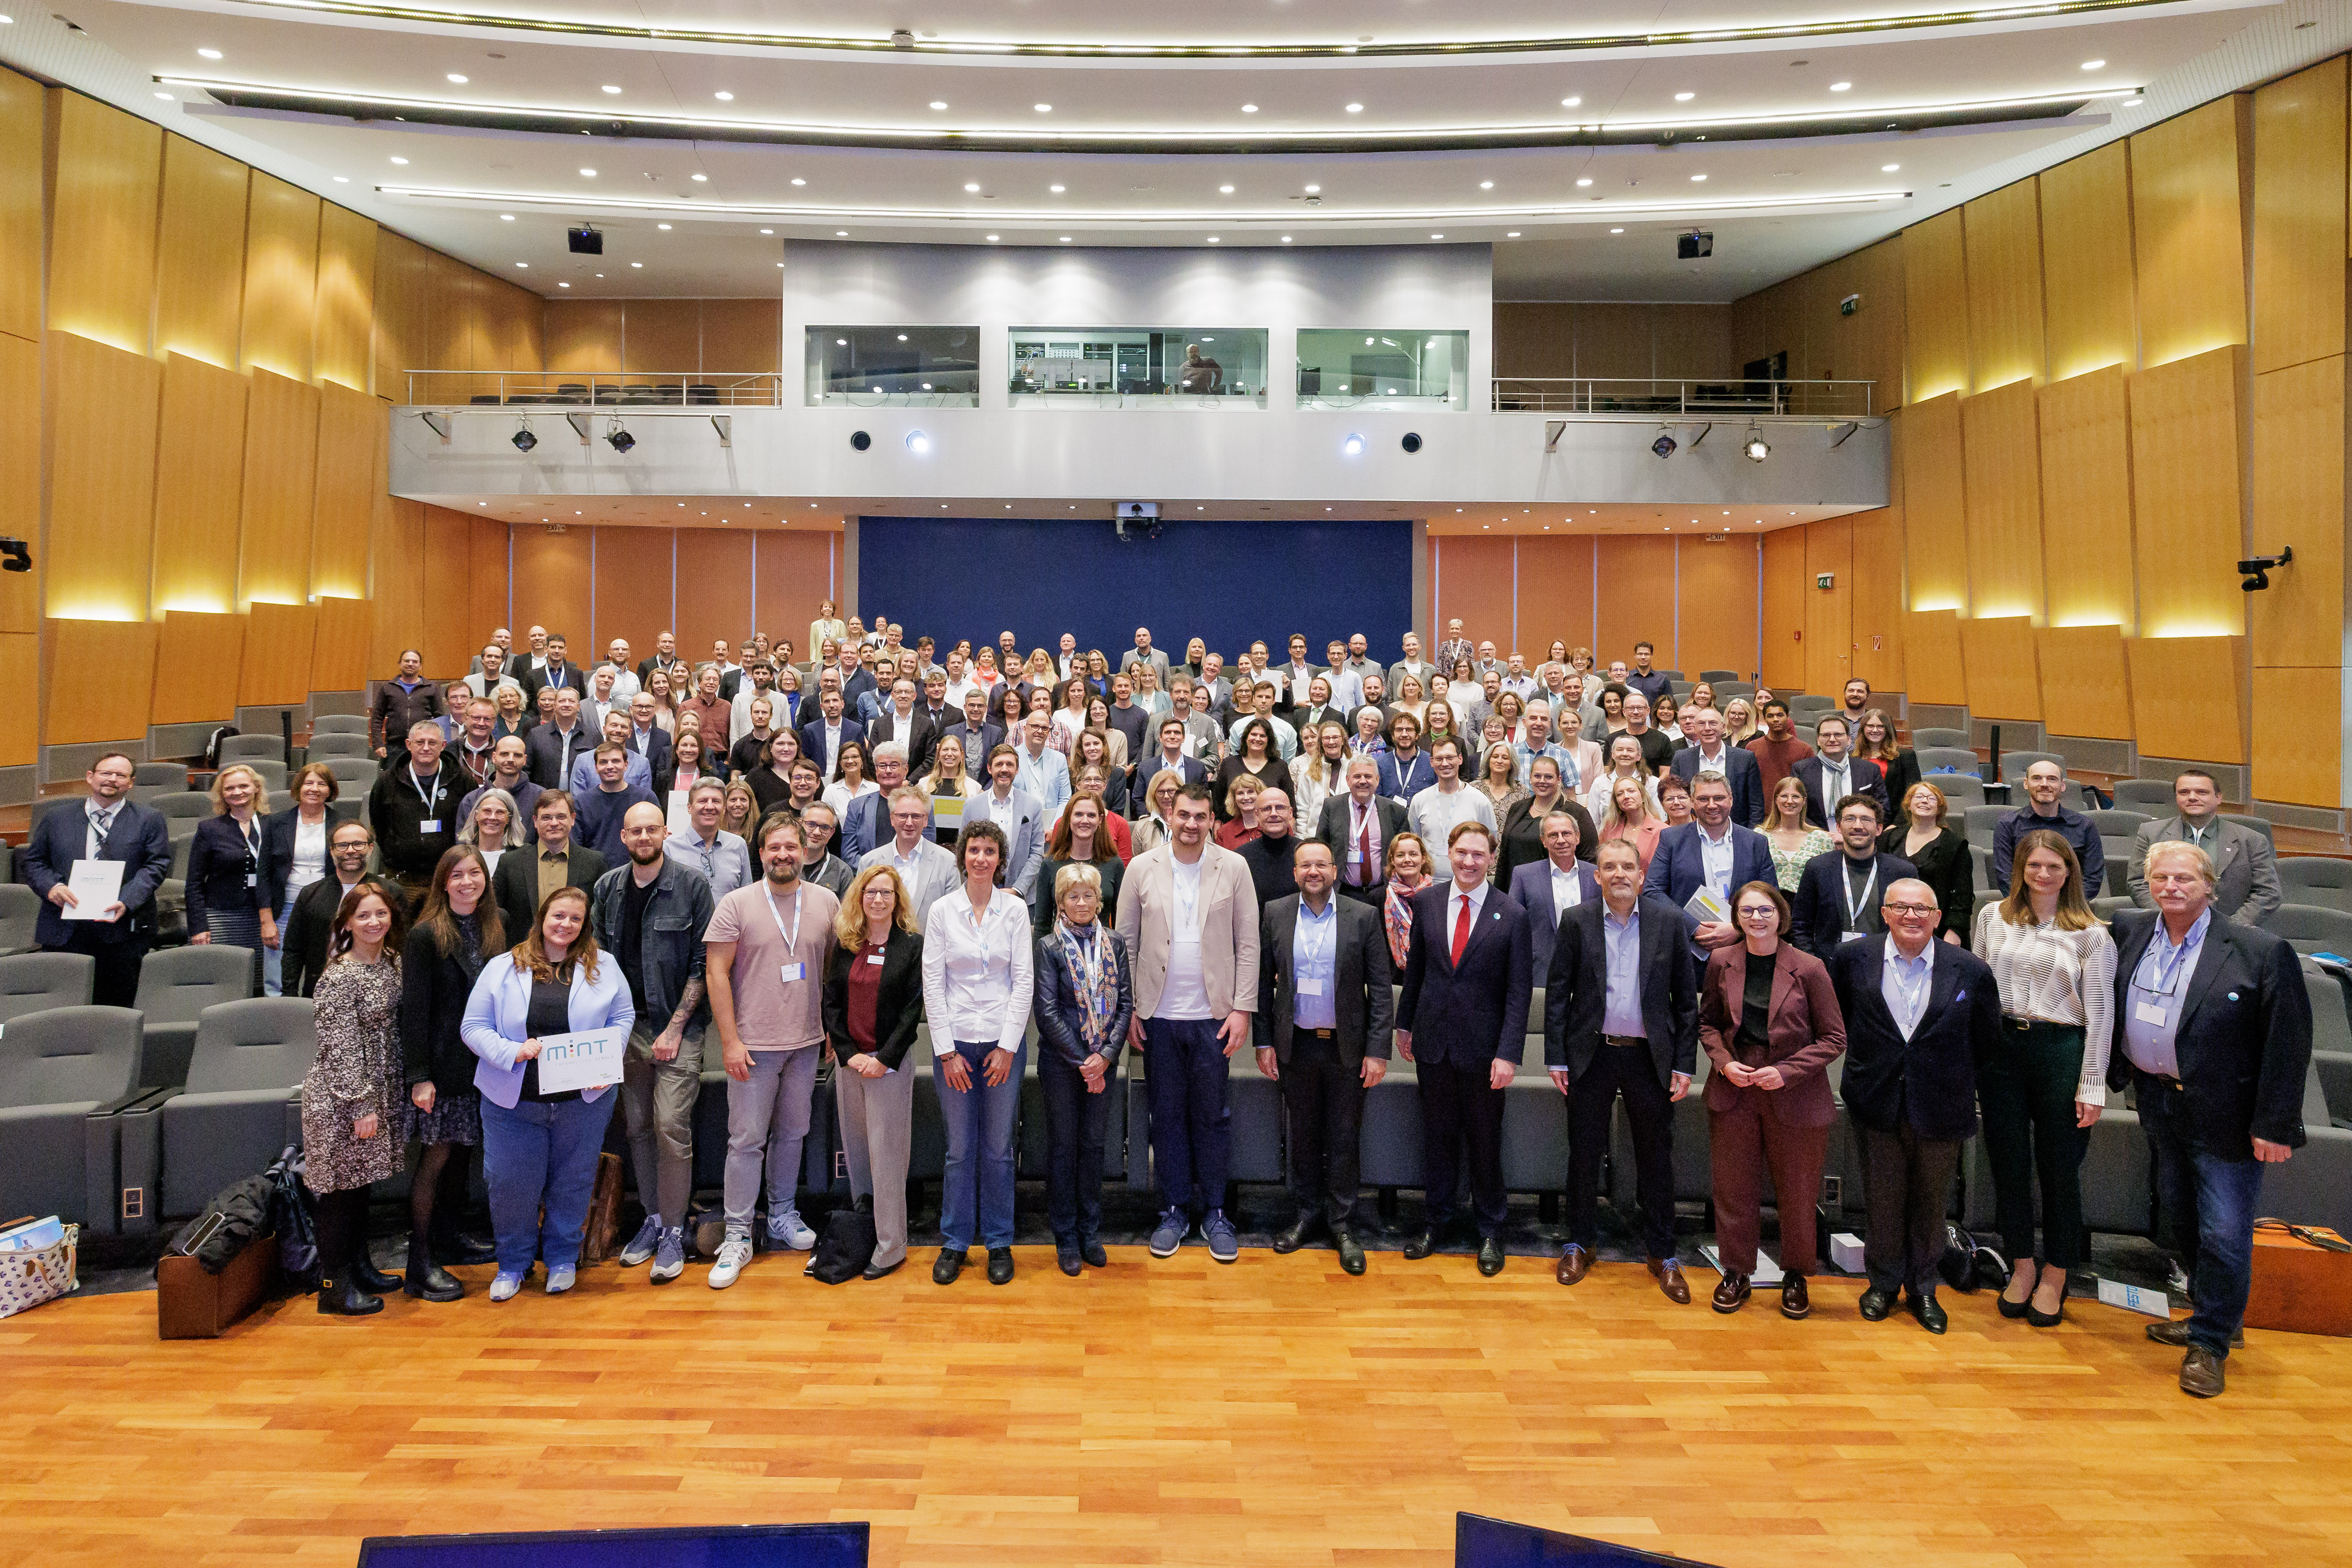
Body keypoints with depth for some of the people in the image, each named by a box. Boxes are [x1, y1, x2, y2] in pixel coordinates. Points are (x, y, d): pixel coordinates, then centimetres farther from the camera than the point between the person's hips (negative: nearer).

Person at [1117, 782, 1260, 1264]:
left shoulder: (1233, 868, 0)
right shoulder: (1141, 869, 1)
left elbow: (1248, 944, 0)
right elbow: (1126, 943, 4)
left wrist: (1243, 1008, -5)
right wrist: (1129, 1009, 0)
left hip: (1213, 1015, -1)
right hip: (1159, 1016, 1)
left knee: (1211, 1116, 7)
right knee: (1167, 1116, 9)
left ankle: (1214, 1212, 20)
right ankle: (1174, 1210, 22)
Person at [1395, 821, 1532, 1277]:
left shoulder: (1512, 915, -8)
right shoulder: (1426, 902, 2)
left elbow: (1518, 991, -8)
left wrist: (1508, 1054, -14)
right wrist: (1405, 1023, 13)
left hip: (1482, 1046, -2)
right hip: (1432, 1039, 2)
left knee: (1486, 1140, 9)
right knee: (1437, 1135, 13)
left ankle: (1490, 1229, 26)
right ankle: (1437, 1219, 30)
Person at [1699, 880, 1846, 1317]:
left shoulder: (1809, 969, -10)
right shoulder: (1722, 962, -1)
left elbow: (1834, 1038, -6)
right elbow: (1708, 1022, 10)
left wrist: (1787, 1071, -16)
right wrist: (1724, 1062, -7)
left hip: (1795, 1098, -2)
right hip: (1734, 1093, 2)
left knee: (1797, 1192, 11)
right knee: (1733, 1189, 11)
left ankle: (1795, 1276, 32)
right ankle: (1737, 1273, 29)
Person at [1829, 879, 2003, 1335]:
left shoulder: (1970, 970, -6)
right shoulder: (1852, 959, -5)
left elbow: (1987, 1041, 4)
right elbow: (1836, 1019, 9)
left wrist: (1957, 1081, 4)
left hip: (1942, 1107, 0)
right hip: (1878, 1104, 0)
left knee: (1931, 1200, 13)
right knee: (1882, 1197, 12)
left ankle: (1922, 1288, 31)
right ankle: (1883, 1281, 31)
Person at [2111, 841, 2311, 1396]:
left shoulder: (2262, 951, -13)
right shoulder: (2129, 932, 1)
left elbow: (2288, 1044, -12)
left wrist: (2274, 1126, -14)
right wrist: (2112, 1071, 7)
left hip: (2225, 1116, -5)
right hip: (2159, 1103, 5)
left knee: (2224, 1233, 0)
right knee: (2181, 1217, 18)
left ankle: (2210, 1342, 17)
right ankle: (2215, 1316, 37)